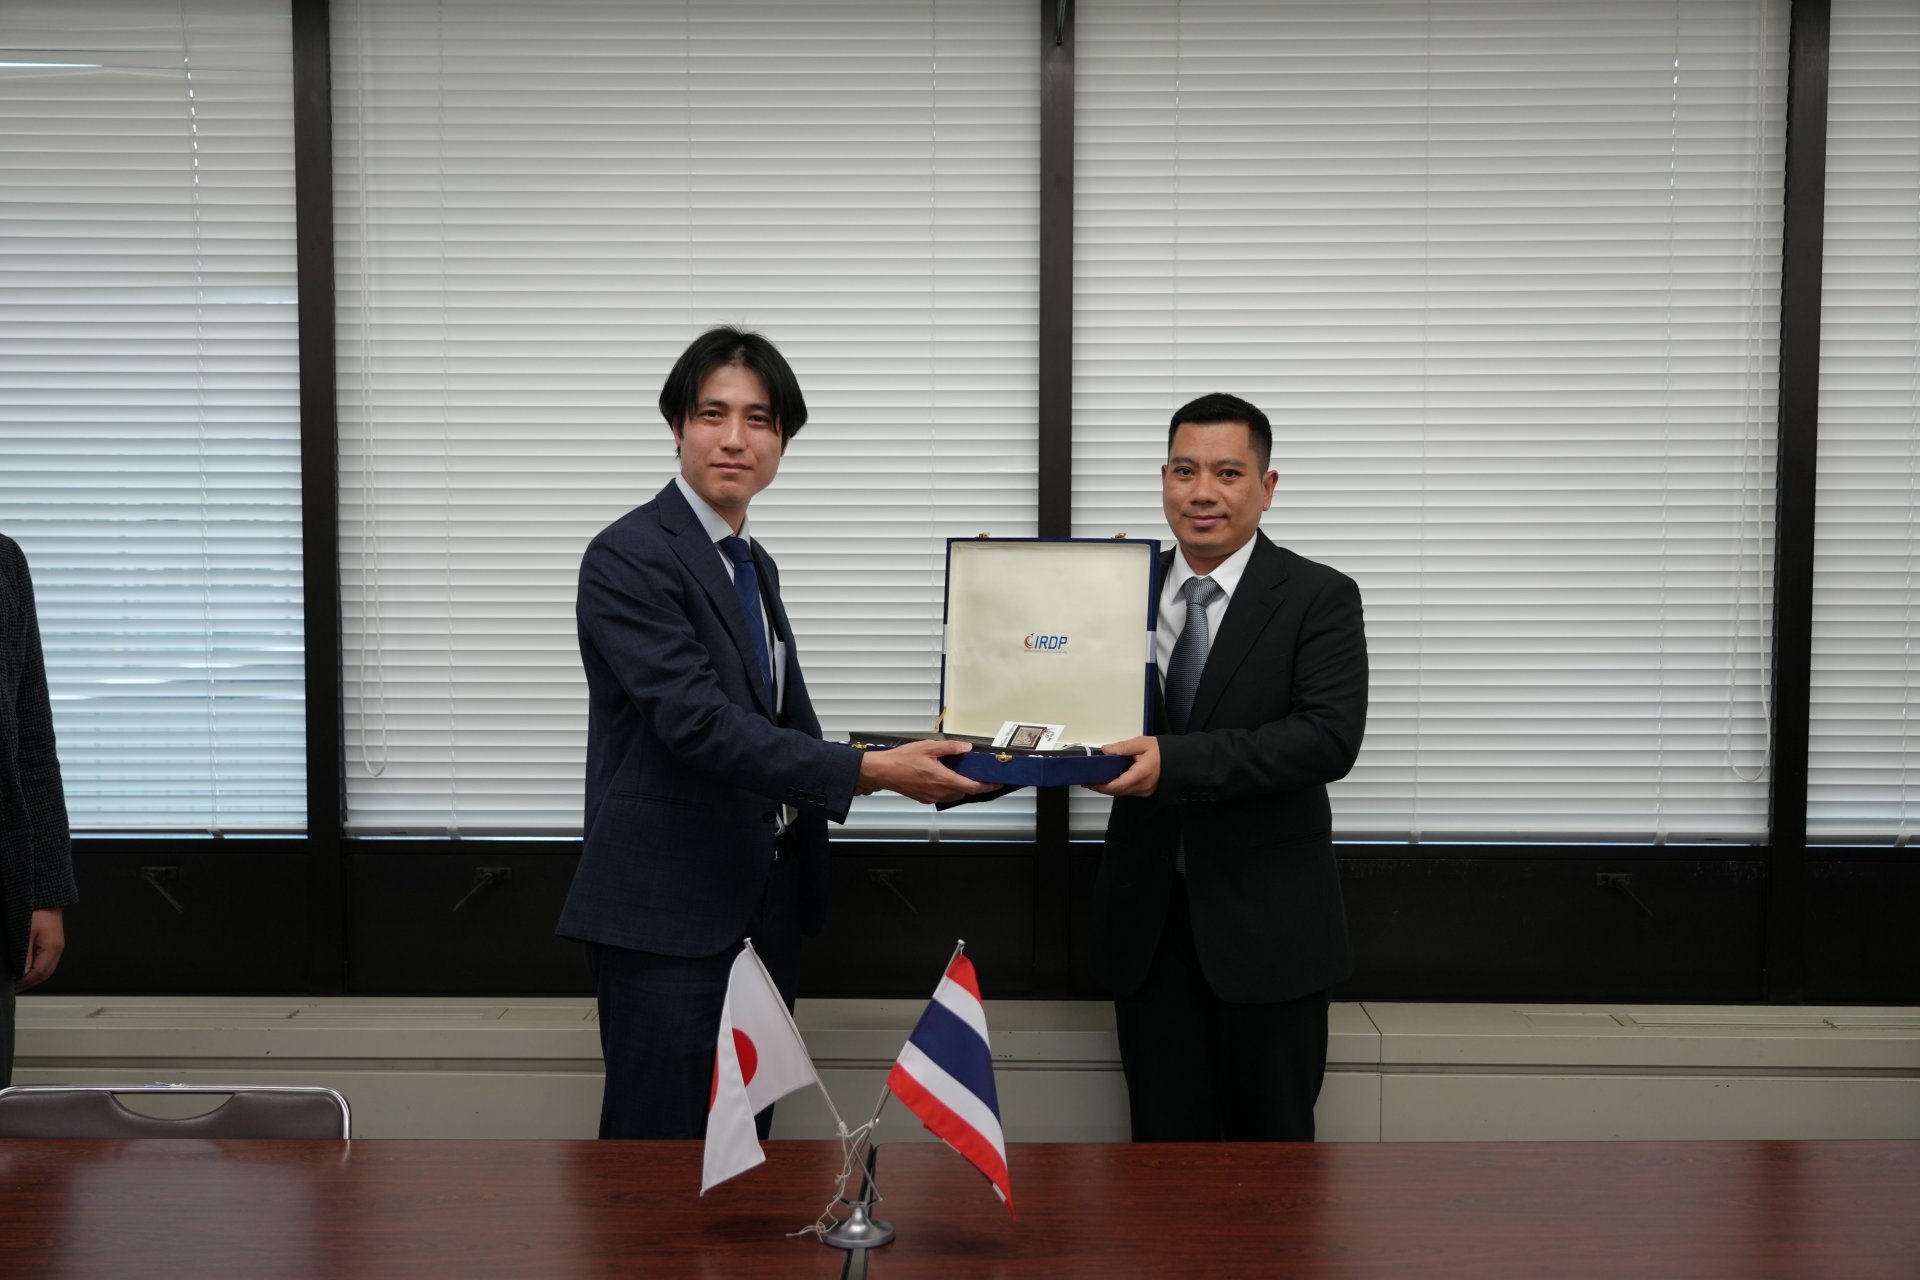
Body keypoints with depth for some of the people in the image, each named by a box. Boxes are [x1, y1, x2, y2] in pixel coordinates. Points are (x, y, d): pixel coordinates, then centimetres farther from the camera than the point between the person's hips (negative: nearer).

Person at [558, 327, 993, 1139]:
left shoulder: (754, 565, 14)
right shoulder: (628, 557, -14)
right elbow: (697, 721, -24)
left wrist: (929, 765, 5)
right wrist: (866, 771, -29)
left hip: (761, 900, 8)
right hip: (665, 908, -8)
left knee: (744, 1135, 15)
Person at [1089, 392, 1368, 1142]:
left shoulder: (1318, 598, -5)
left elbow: (1330, 738, -18)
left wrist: (1174, 761, -28)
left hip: (1265, 920, -3)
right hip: (1149, 915, 3)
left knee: (1270, 1146, 9)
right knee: (1163, 1144, 11)